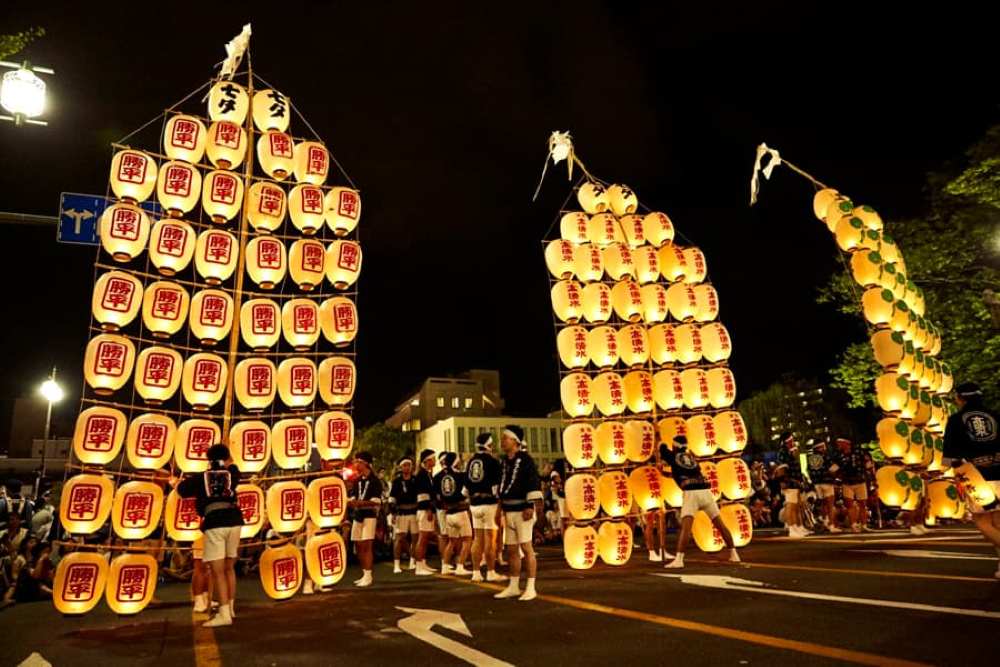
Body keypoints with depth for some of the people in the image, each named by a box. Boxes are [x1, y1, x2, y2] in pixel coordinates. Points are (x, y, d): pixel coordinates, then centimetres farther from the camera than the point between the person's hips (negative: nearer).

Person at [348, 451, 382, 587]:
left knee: (366, 545, -8)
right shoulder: (357, 480, 13)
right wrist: (352, 502, -8)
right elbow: (354, 497, 15)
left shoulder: (374, 480, -7)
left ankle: (368, 575, -2)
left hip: (369, 515, -7)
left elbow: (376, 502, -12)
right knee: (358, 546, 9)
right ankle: (364, 574, 21)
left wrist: (362, 503, -25)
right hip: (357, 515, 7)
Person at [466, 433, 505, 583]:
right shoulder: (492, 461, -9)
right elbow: (498, 485, -10)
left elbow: (467, 484, 15)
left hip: (475, 504, 6)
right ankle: (491, 573, 4)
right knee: (490, 538, -1)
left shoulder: (470, 462, 10)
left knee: (477, 538, 11)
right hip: (490, 503, -6)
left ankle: (476, 572, 15)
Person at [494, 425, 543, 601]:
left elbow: (534, 483, -16)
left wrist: (530, 506, -20)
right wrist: (501, 508, 20)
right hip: (509, 511, 8)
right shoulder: (505, 461, 15)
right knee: (511, 550, 12)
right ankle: (513, 587, 23)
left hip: (523, 510, -8)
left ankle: (530, 588, 1)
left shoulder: (525, 459, -10)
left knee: (526, 547, -7)